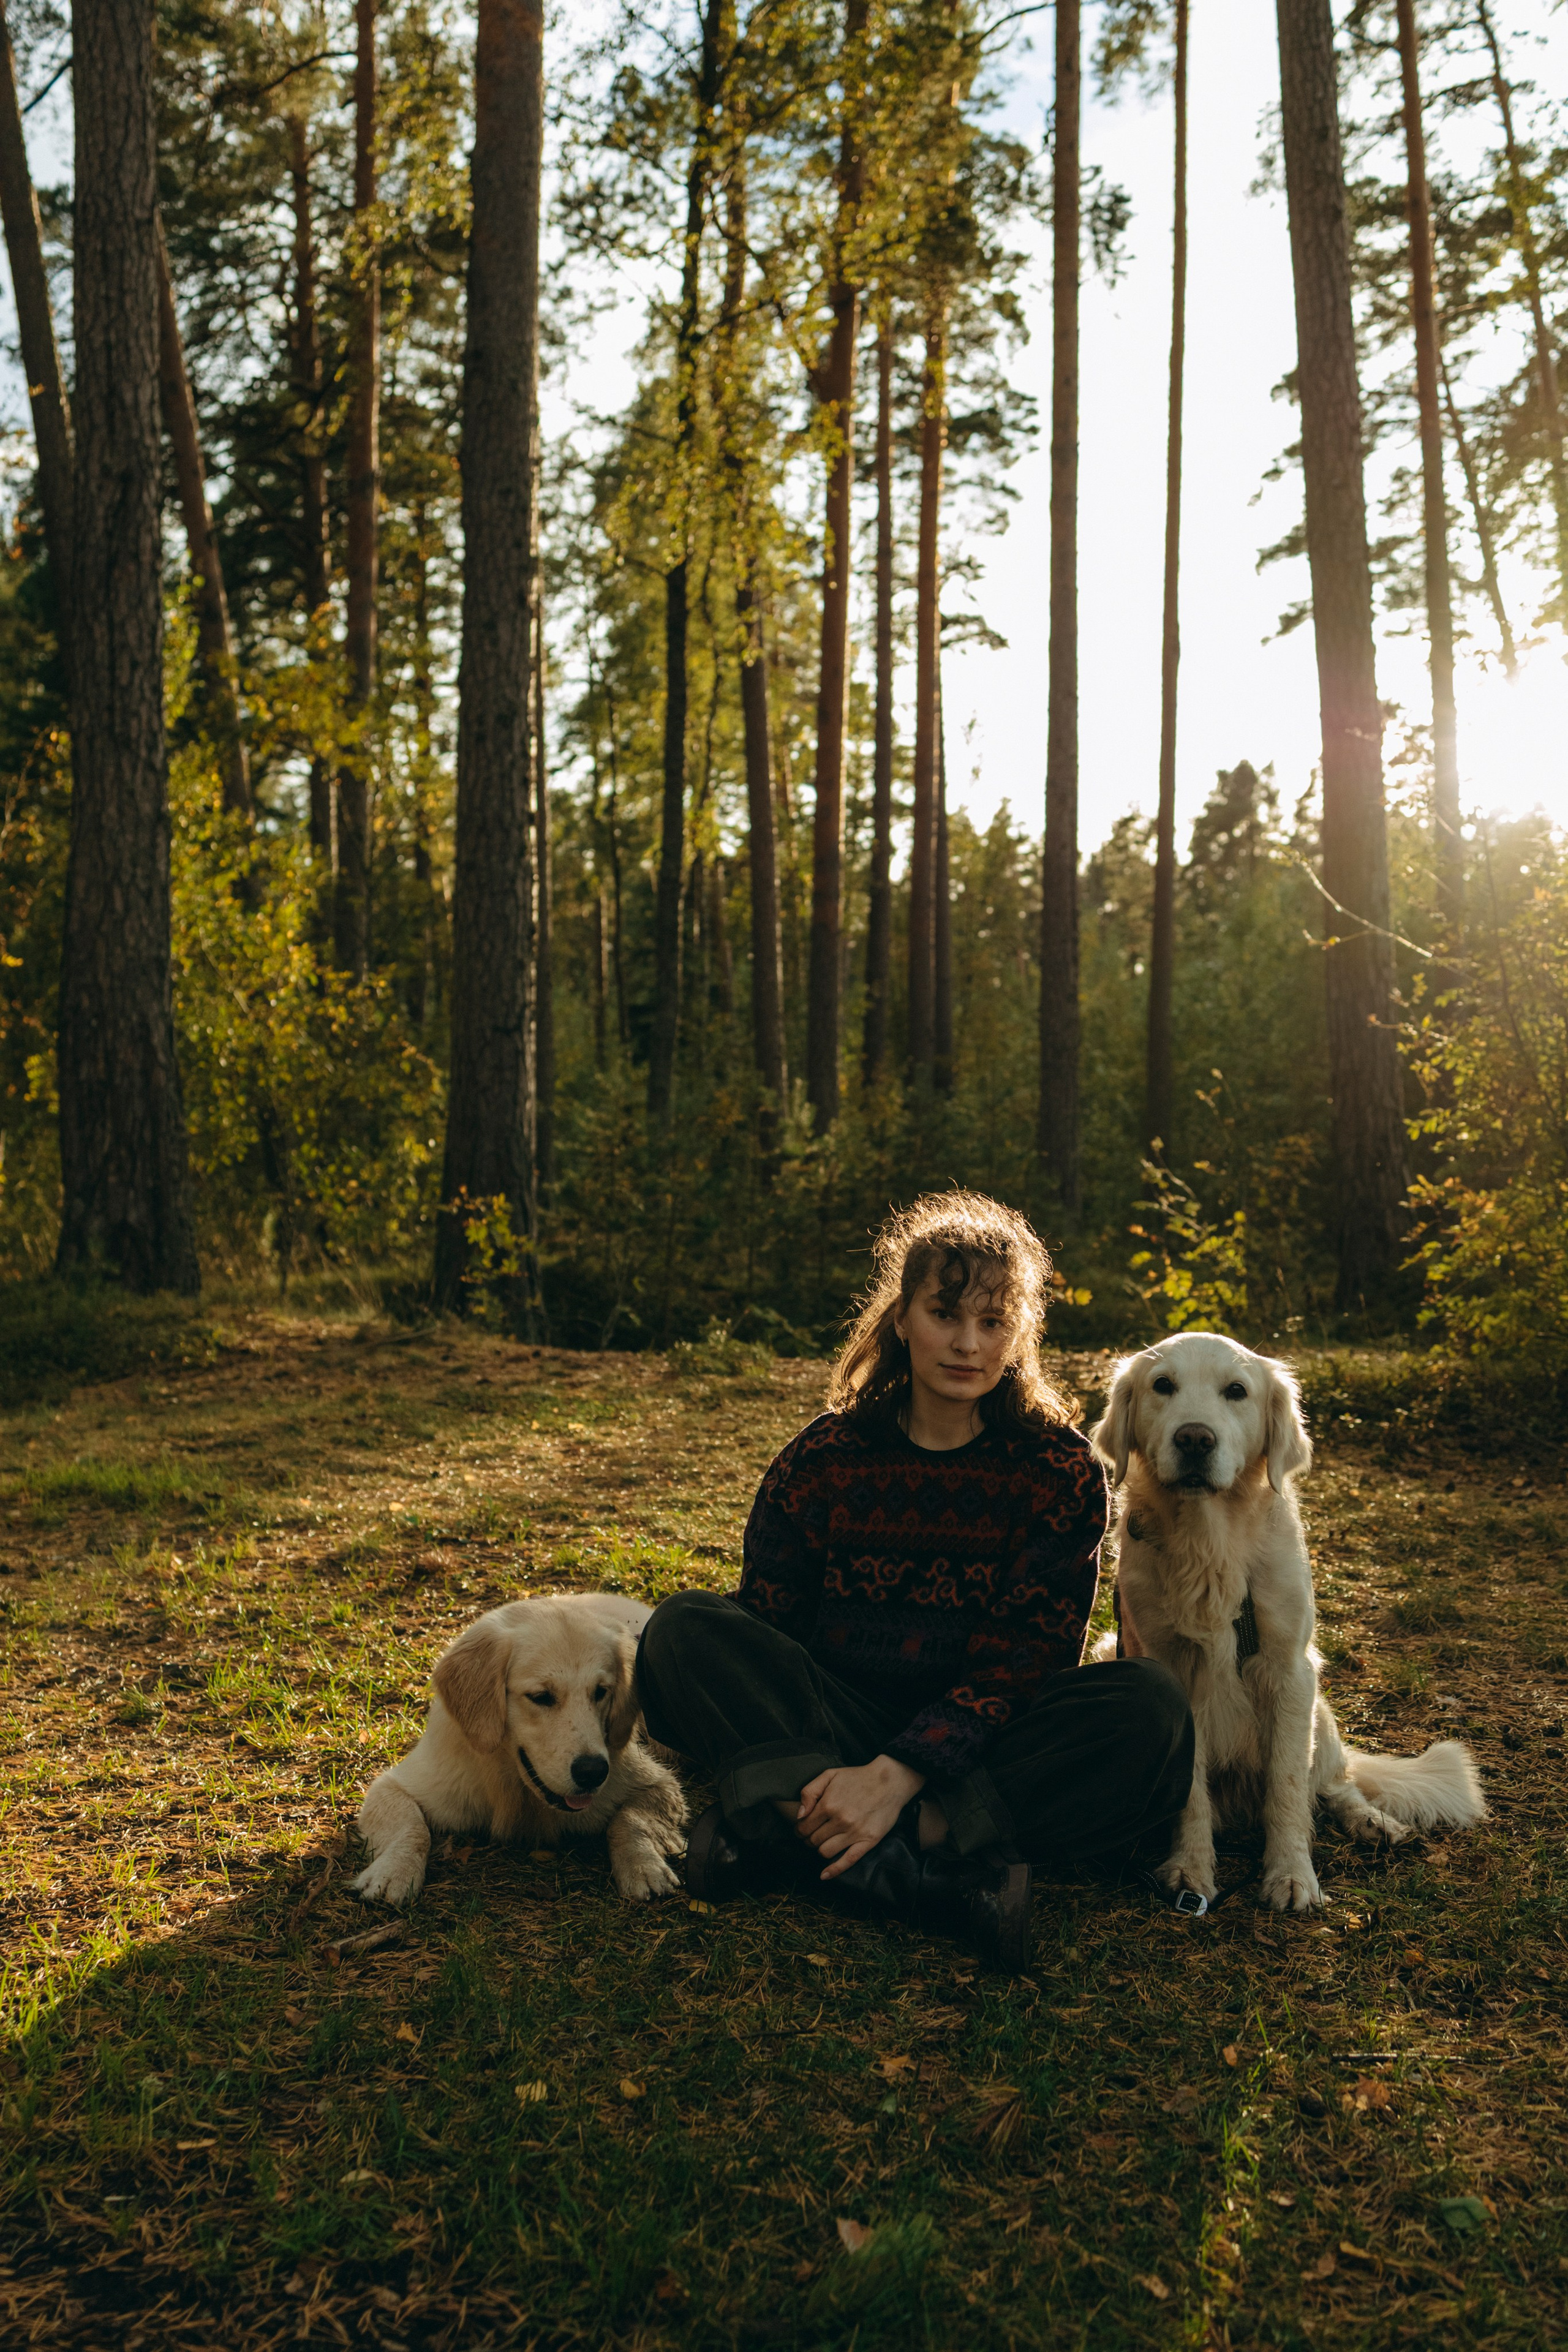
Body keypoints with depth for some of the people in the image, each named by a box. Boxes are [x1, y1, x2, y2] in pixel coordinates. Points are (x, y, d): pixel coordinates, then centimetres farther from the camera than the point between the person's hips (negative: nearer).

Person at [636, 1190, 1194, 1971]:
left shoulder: (1059, 1469, -4)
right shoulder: (824, 1459, 1)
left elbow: (1021, 1661, -12)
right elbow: (767, 1628, -4)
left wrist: (897, 1776, -28)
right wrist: (830, 1786, -23)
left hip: (978, 1746, 0)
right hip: (832, 1730, 1)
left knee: (1151, 1708, -28)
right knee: (682, 1630, -21)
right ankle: (936, 1874, -35)